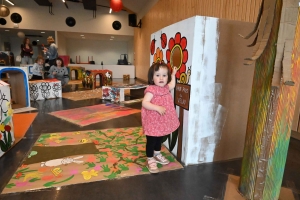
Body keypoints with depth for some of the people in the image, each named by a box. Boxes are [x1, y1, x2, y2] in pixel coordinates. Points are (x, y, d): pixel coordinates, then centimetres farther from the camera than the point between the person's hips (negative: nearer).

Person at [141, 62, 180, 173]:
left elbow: (172, 85, 29)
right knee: (151, 141, 6)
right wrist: (157, 107, -36)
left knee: (159, 139, 24)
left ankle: (157, 155, 45)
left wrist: (173, 75, 27)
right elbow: (144, 103, -29)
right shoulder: (151, 90, -22)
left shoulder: (166, 88, 4)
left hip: (163, 121, 8)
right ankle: (150, 160, 22)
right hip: (153, 122, -8)